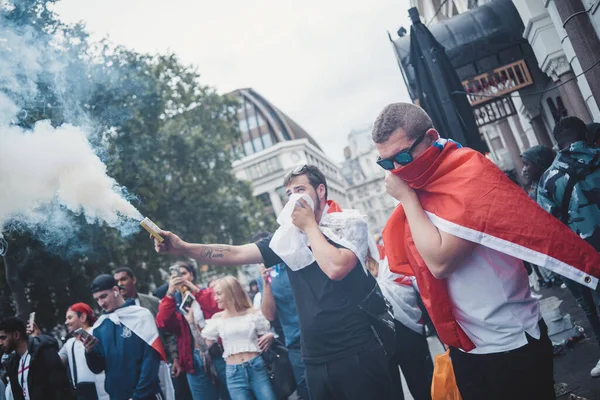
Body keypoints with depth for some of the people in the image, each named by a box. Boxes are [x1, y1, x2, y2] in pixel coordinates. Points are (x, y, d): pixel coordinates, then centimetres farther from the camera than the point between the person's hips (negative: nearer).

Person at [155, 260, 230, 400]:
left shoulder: (208, 294, 6)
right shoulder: (173, 302, 9)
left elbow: (221, 313, -13)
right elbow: (162, 323, -10)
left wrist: (195, 290, -17)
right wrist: (170, 293, -19)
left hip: (219, 354, -1)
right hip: (195, 360, 1)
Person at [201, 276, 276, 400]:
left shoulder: (253, 313, 3)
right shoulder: (217, 318, 7)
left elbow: (265, 337, 11)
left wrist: (270, 336, -12)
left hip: (256, 367, -1)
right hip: (234, 373, 1)